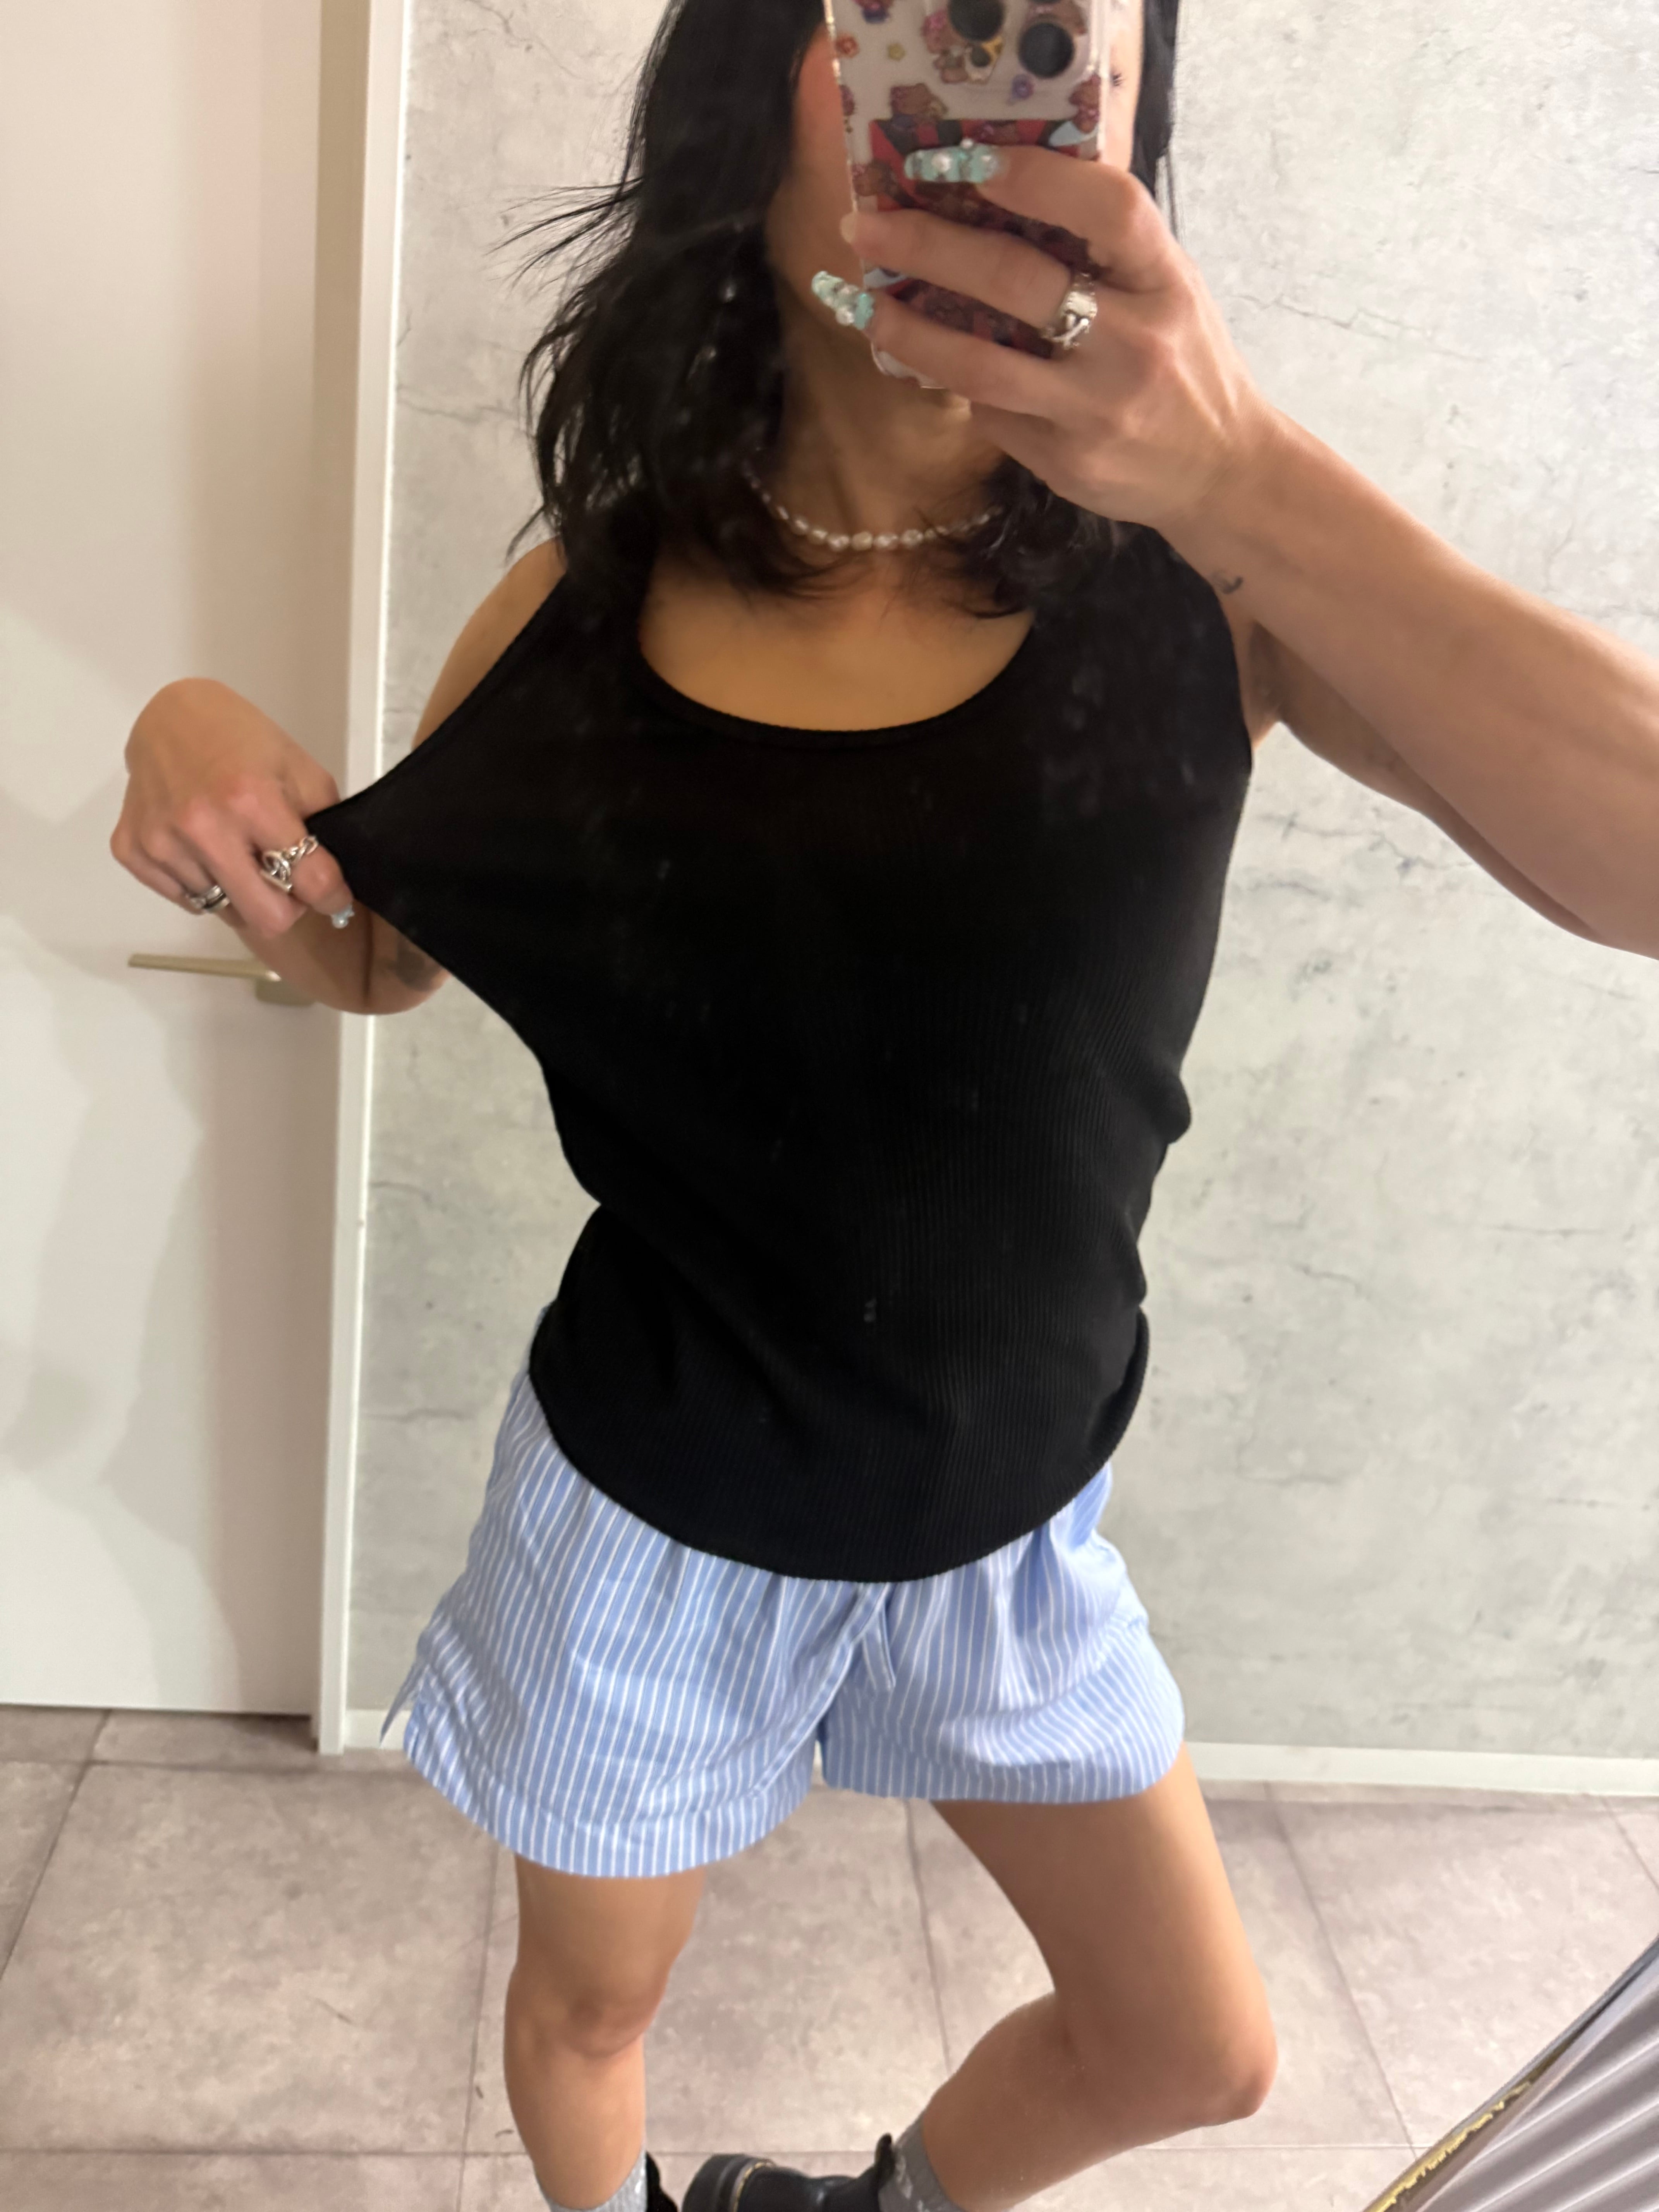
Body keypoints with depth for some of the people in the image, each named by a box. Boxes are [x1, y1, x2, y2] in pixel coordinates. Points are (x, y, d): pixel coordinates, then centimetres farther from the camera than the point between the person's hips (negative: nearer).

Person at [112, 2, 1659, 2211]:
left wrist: (1245, 480, -39)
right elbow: (371, 950, 4)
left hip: (1013, 1510, 1)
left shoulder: (1206, 568, -16)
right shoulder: (591, 607, -12)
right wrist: (208, 755, -18)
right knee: (593, 2004, 22)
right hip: (652, 1510, 0)